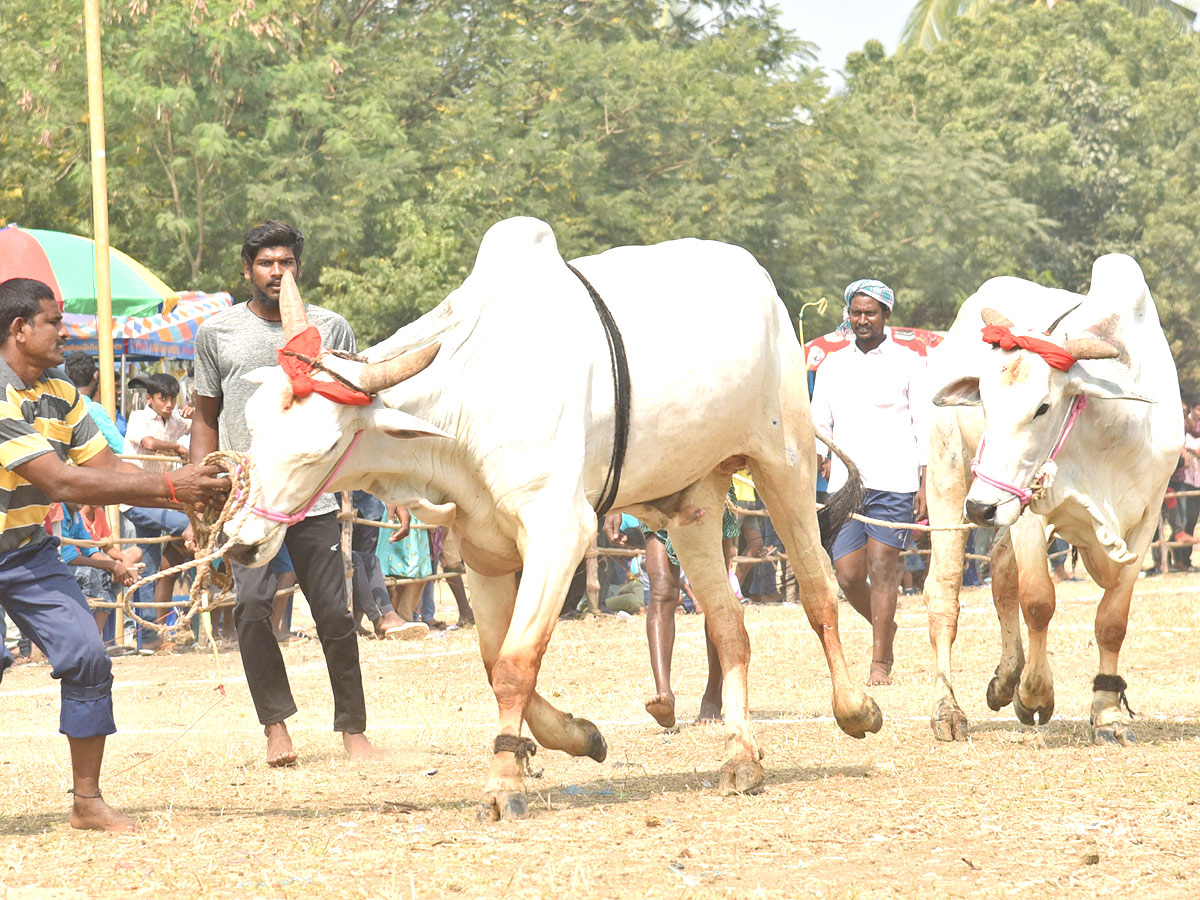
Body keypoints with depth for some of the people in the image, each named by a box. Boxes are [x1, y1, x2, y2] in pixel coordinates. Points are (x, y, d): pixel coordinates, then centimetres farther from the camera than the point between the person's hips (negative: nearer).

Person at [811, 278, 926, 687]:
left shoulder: (908, 364, 6)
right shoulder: (833, 365, 15)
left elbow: (925, 428, 4)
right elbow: (818, 424, 16)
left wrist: (926, 485, -4)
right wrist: (819, 462, -3)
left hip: (893, 484, -3)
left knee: (882, 569, -8)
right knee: (847, 573, -1)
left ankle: (881, 663, -3)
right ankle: (883, 626, 28)